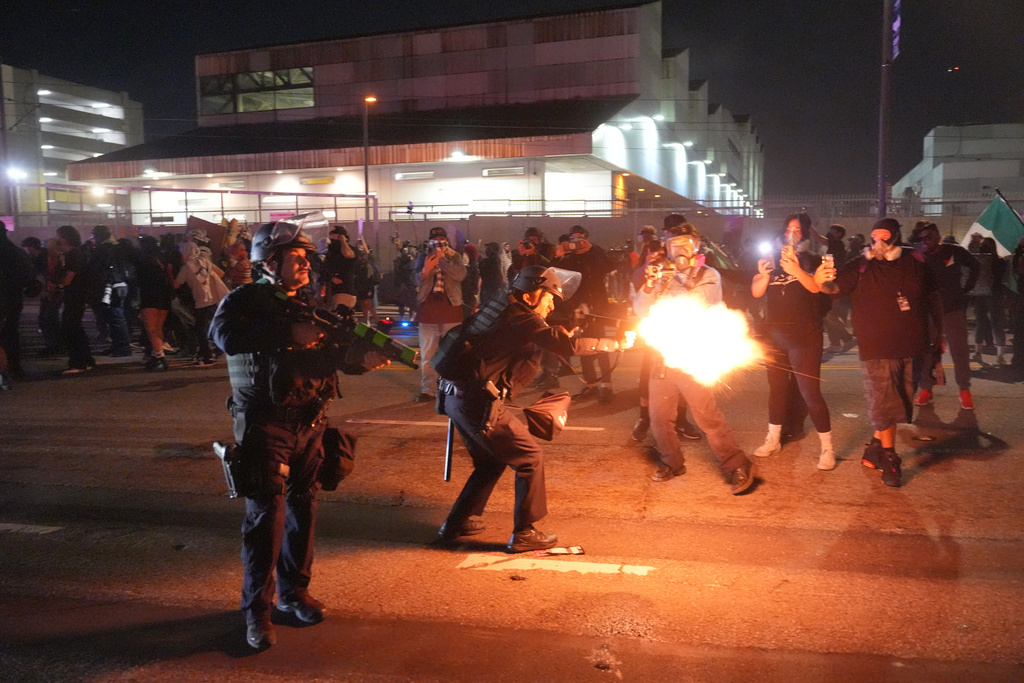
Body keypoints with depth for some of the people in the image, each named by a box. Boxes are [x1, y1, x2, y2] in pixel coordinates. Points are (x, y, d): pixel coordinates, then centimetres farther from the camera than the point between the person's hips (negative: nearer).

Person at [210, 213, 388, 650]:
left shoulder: (310, 304, 11)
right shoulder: (245, 300, -6)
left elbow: (336, 352, 5)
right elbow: (225, 335, -27)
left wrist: (363, 360, -16)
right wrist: (289, 333, -28)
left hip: (309, 421, 6)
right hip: (264, 422, -5)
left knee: (303, 506, 12)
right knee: (267, 511, -7)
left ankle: (294, 591, 27)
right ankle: (257, 609, 5)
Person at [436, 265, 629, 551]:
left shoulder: (501, 309, 17)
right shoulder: (522, 318, -10)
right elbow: (568, 346, -18)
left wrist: (556, 335, 10)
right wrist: (613, 343, -6)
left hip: (455, 396, 9)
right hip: (479, 402, -9)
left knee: (491, 461, 25)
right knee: (530, 458, 4)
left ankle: (457, 523, 30)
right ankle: (524, 533, 11)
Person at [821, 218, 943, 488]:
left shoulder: (915, 262, 4)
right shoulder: (861, 267, -4)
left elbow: (933, 298, 15)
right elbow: (838, 286, -21)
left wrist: (938, 333, 14)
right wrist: (823, 283, -44)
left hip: (913, 348, 4)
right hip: (878, 348, -3)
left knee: (899, 404, 11)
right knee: (884, 404, -5)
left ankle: (875, 449, 27)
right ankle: (889, 460, 8)